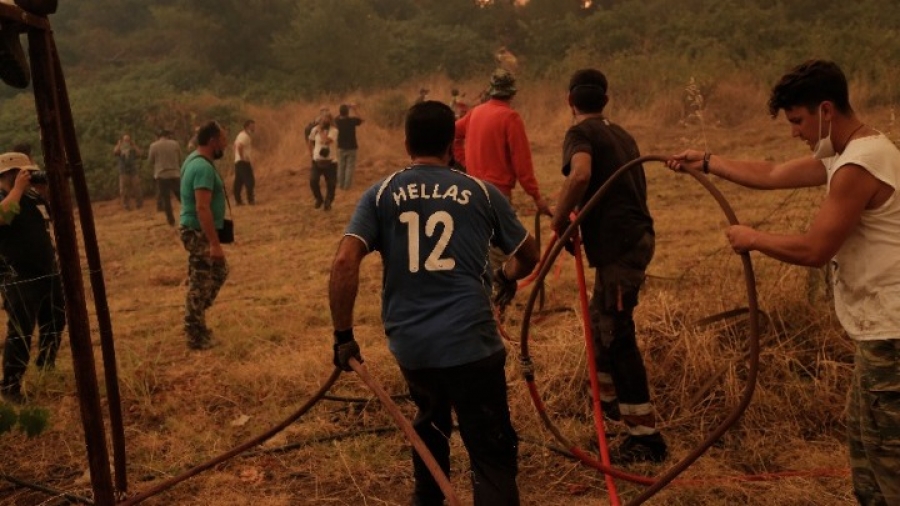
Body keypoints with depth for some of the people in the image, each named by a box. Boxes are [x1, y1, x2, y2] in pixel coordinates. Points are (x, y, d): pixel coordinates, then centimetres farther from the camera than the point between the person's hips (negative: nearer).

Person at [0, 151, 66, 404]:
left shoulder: (30, 197, 11)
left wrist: (45, 190, 1)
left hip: (48, 273, 8)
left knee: (54, 324, 18)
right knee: (21, 333, -10)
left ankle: (47, 371, 35)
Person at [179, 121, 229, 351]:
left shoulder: (195, 159, 10)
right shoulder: (203, 167, -23)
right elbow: (202, 208, -29)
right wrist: (214, 243, -28)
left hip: (198, 231, 11)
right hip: (199, 233, -11)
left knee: (220, 272, 22)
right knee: (200, 284, -1)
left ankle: (195, 323, 27)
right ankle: (196, 336, 10)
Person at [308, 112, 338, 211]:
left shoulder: (334, 131, -9)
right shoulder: (315, 129, 1)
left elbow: (326, 141, -26)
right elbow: (310, 141, 18)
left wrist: (321, 130, -15)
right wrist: (311, 152, 8)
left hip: (330, 162, -2)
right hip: (317, 161, 2)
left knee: (331, 184, 3)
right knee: (313, 181, -12)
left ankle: (328, 203, 24)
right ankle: (319, 199, 13)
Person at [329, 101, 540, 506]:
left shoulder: (380, 195, 5)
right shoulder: (481, 192, 6)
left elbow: (344, 262, -8)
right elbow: (529, 256, 17)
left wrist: (343, 335, -1)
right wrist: (508, 276, 39)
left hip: (408, 342, 3)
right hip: (470, 340, -3)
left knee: (430, 421, 31)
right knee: (491, 450, 3)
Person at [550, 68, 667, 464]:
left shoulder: (580, 132, -7)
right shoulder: (619, 134, 19)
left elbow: (580, 175, -29)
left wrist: (559, 220, -16)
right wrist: (579, 218, 27)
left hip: (618, 244, -9)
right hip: (634, 235, 9)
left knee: (617, 336, -5)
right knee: (600, 321, 25)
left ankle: (646, 437, -2)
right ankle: (608, 398, 43)